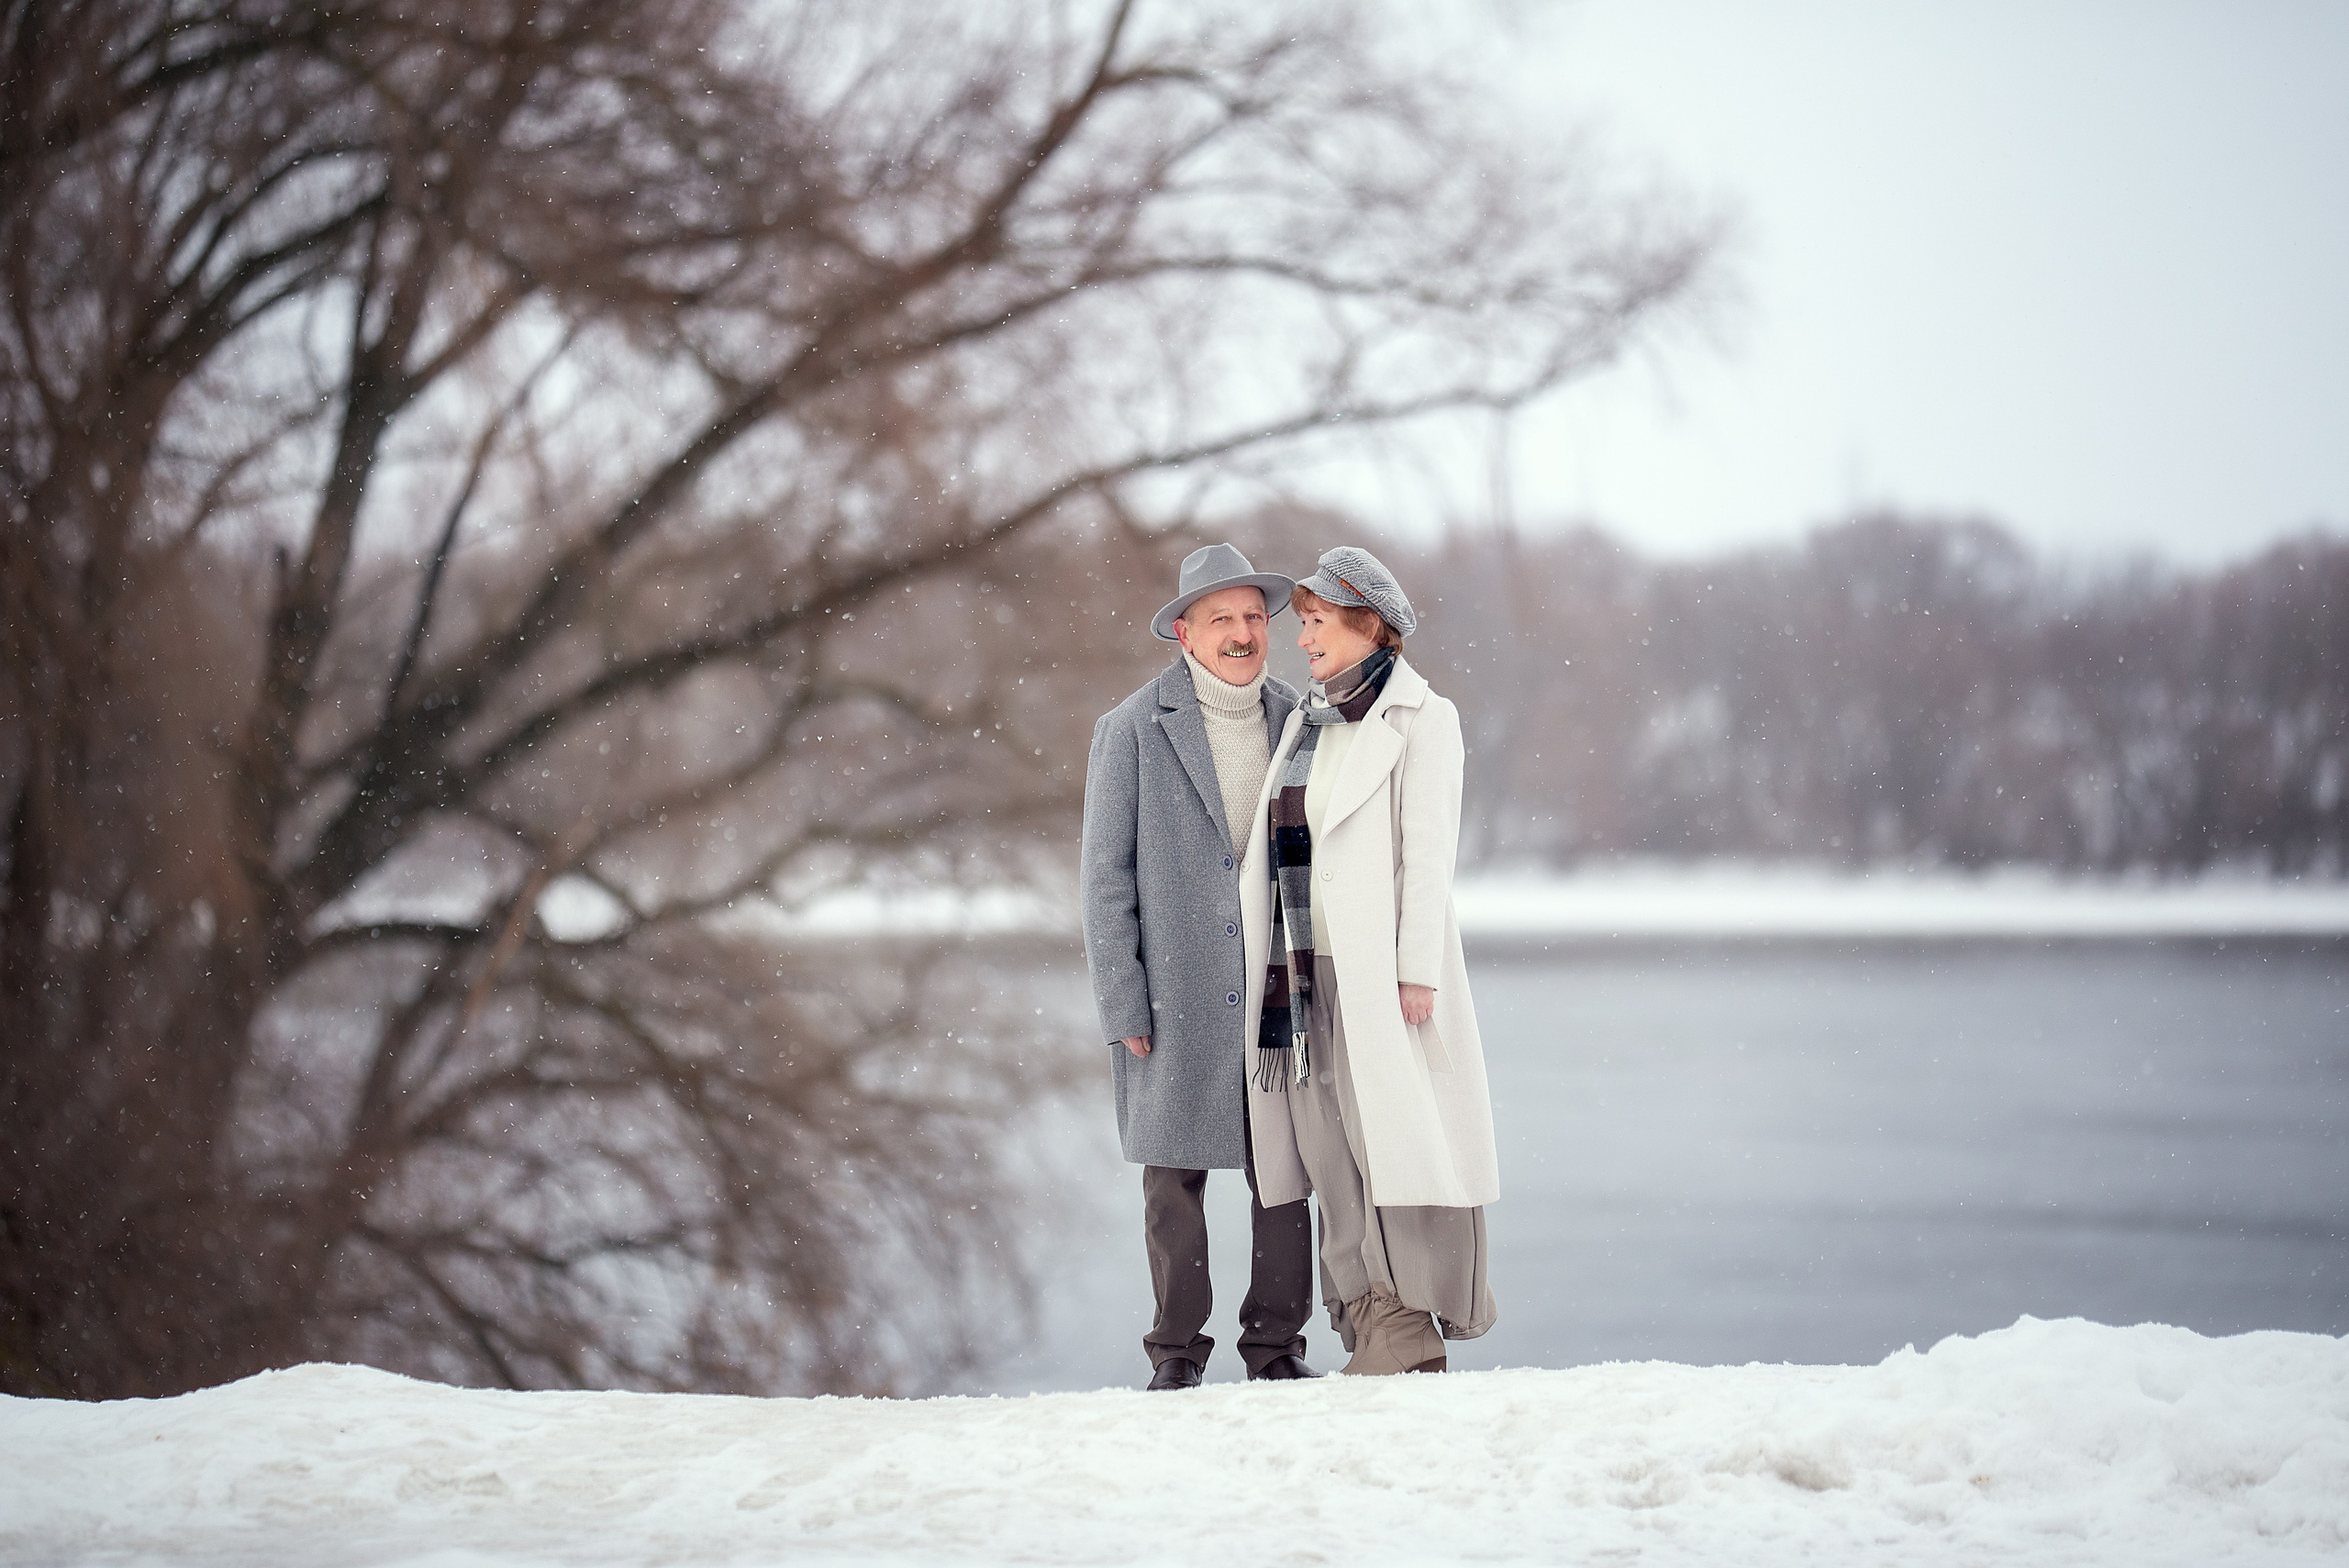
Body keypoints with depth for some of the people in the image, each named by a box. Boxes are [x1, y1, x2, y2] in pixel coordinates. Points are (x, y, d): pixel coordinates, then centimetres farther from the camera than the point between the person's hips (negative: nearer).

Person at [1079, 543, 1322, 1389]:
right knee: (1174, 1176, 1)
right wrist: (1123, 1008, -7)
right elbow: (1105, 876, -2)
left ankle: (1277, 1344, 11)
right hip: (1178, 994, -3)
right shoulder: (1132, 731, -1)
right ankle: (1177, 1351, 10)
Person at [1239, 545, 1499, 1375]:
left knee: (1399, 1143, -8)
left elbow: (1429, 850, -10)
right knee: (1339, 1158, 3)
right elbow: (1283, 848, 16)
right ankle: (1381, 1338, 4)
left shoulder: (1420, 718, -3)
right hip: (1308, 972, 7)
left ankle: (1417, 1345, -5)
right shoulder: (1307, 723, 16)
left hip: (1381, 968, -7)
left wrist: (1417, 972, -16)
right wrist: (1272, 969, 11)